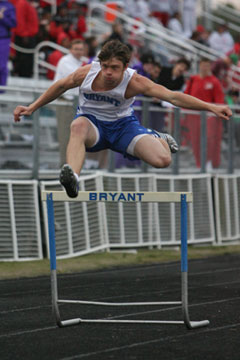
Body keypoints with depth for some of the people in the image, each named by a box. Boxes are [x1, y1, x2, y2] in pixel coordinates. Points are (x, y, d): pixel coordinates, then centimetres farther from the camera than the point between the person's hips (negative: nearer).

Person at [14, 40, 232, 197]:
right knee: (78, 126, -40)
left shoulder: (134, 82, -22)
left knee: (162, 160, -18)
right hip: (92, 122, 0)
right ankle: (73, 180, -61)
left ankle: (157, 139, 22)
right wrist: (31, 108, 7)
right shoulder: (86, 73, -17)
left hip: (122, 124, 0)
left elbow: (173, 97, -26)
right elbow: (60, 87, 3)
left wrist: (212, 107, -33)